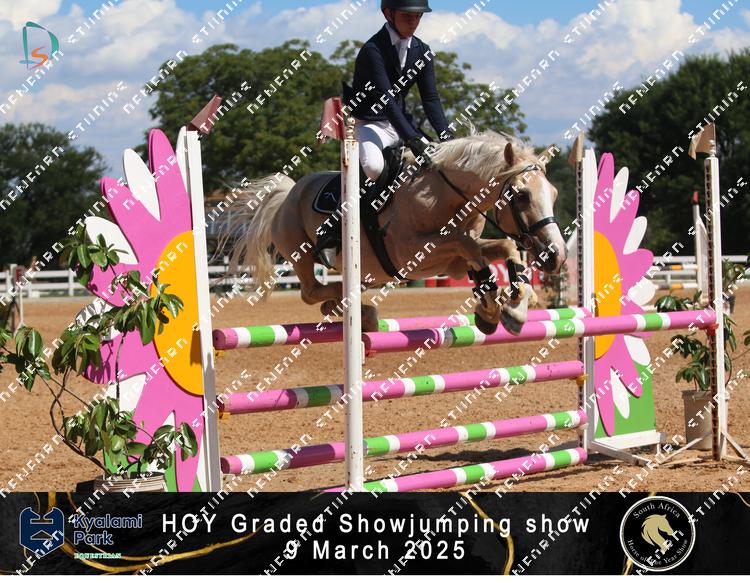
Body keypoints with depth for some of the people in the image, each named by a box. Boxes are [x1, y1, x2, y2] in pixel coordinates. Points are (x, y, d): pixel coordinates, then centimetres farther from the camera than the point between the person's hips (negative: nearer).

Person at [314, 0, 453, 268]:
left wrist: (446, 136, -14)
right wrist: (411, 139, -37)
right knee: (373, 166, -36)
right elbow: (385, 98, -28)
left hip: (400, 123, 8)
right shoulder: (372, 50, -18)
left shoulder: (422, 52, 4)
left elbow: (430, 98, 2)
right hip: (366, 122, -7)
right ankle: (332, 229, -24)